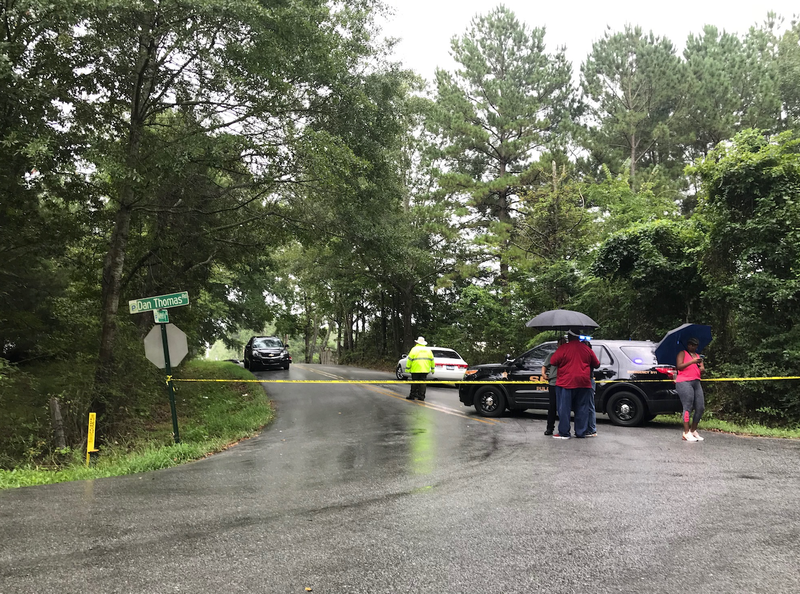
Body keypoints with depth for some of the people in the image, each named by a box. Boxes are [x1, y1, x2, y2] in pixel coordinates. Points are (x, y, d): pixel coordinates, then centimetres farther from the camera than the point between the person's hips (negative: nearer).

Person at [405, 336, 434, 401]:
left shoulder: (414, 349, -3)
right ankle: (421, 396, 4)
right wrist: (432, 369, 19)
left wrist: (407, 368, -2)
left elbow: (410, 359, -6)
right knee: (422, 383, 6)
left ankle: (412, 395, 7)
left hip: (416, 369, -4)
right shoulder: (428, 350, 11)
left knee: (414, 383, 3)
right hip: (425, 369, 4)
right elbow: (432, 360, 14)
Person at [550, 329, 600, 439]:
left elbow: (552, 362, -4)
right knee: (582, 409, 10)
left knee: (564, 408, 1)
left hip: (566, 383, -4)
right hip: (584, 383, 4)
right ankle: (581, 432, 12)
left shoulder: (563, 348, -8)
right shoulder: (587, 349, 7)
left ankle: (564, 433, 1)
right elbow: (597, 364, 15)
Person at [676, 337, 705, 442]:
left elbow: (703, 370, 18)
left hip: (696, 382, 7)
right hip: (684, 382, -7)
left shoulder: (698, 356, 26)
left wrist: (702, 368, -6)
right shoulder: (682, 353, 6)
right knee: (688, 407, -13)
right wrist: (692, 362, -16)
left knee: (700, 407, 1)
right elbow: (679, 366, -9)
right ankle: (686, 433, -13)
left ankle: (693, 430, 14)